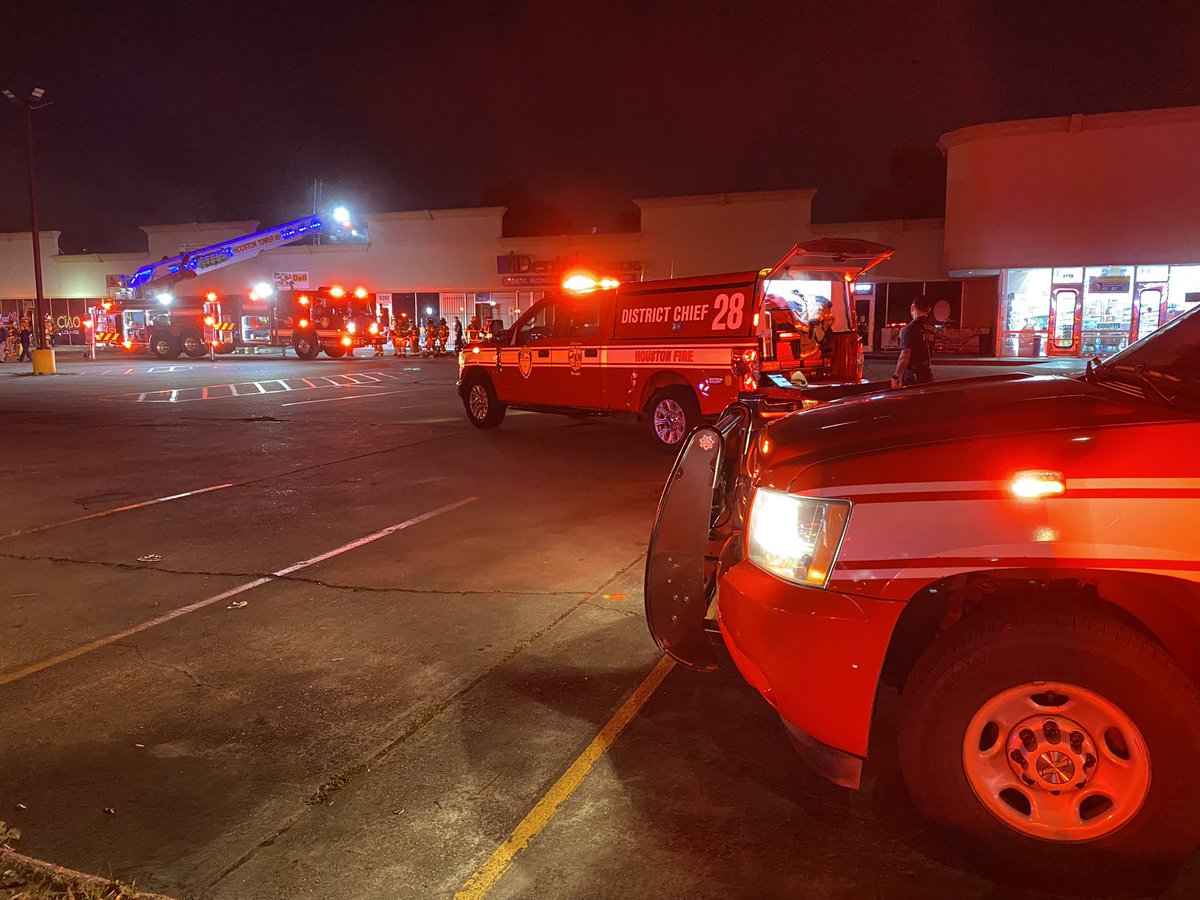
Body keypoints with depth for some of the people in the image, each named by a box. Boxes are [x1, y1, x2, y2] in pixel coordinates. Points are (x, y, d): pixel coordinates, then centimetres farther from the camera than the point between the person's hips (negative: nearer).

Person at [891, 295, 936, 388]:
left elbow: (904, 357, -20)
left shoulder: (910, 328, -14)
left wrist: (895, 376, -13)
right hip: (928, 374, 7)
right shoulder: (932, 328, 9)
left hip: (912, 376, -7)